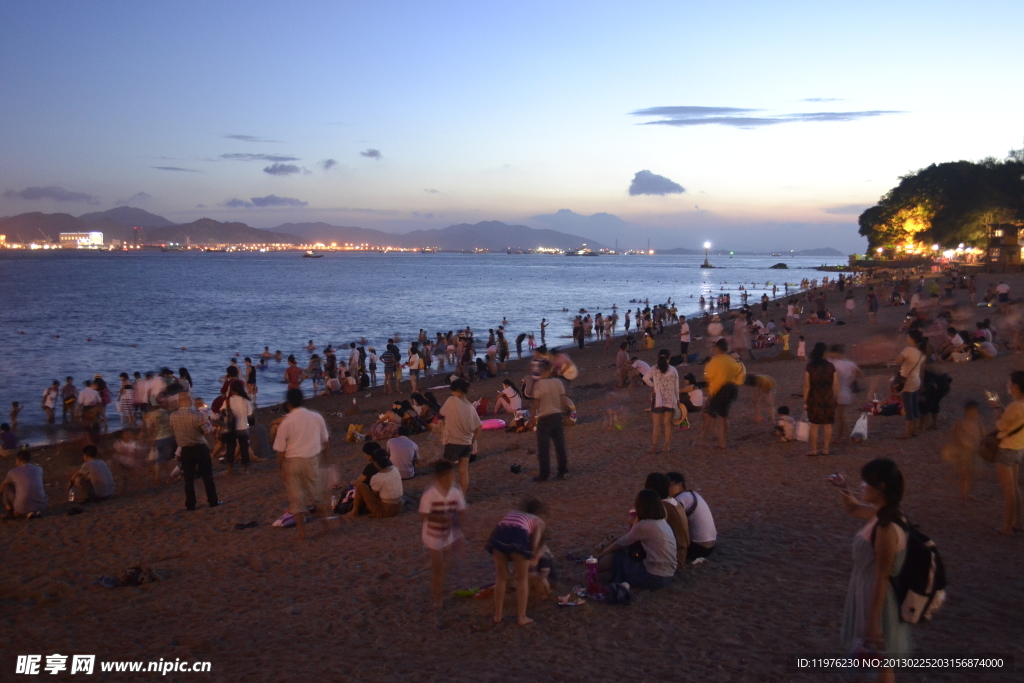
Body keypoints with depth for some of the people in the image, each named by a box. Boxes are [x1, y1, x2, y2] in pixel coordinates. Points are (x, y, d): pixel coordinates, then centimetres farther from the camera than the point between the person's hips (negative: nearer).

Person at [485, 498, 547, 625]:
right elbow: (534, 545, 10)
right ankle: (522, 617, 20)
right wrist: (533, 558, 30)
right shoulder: (539, 521, 27)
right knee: (522, 579, 16)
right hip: (518, 535, -3)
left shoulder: (513, 513, 40)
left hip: (499, 534, 3)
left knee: (501, 577, 21)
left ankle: (498, 615, 28)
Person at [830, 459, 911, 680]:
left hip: (877, 599, -9)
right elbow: (853, 509, 18)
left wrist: (872, 622, -21)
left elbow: (882, 578, -26)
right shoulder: (881, 513, -3)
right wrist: (843, 490, -4)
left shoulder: (886, 529, -30)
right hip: (869, 593, 9)